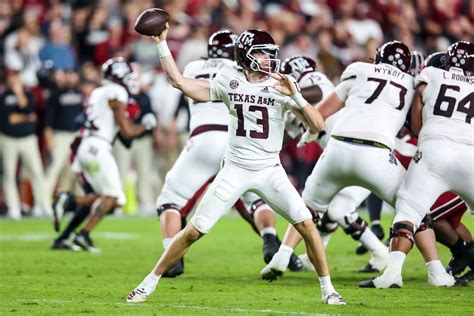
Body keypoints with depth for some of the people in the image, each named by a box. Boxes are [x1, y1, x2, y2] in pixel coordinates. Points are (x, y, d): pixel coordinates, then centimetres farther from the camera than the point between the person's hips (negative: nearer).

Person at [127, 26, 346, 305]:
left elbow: (318, 125, -11)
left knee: (307, 224, -13)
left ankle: (328, 289, 3)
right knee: (194, 231, -2)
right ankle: (151, 282, 13)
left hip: (269, 171, 0)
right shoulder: (230, 81, -2)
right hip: (235, 170, 0)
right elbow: (179, 80, -1)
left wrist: (296, 96, -25)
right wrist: (162, 43, -5)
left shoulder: (282, 86, -5)